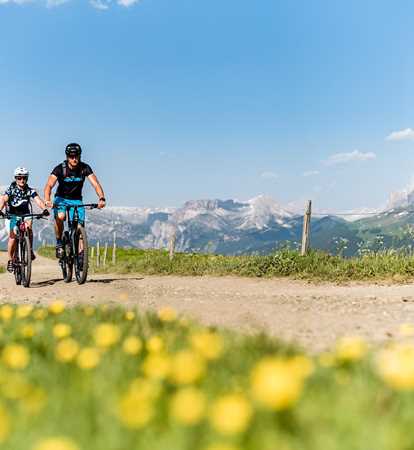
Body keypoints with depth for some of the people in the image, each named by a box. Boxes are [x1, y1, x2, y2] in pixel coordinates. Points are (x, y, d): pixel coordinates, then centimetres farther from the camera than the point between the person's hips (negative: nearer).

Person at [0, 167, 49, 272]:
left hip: (25, 215, 1)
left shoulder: (30, 191, -7)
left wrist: (44, 209, -42)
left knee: (29, 227, -31)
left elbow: (38, 200, -22)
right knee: (13, 236, -16)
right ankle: (10, 260, -1)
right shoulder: (10, 189, -9)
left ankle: (30, 250, -16)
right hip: (12, 216, 0)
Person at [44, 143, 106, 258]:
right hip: (61, 198, -1)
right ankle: (59, 243, -9)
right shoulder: (60, 168, -19)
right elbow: (49, 185, -29)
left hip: (76, 200, 2)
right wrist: (47, 200, -49)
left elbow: (95, 184, -23)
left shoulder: (85, 168, -15)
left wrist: (102, 198, -42)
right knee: (60, 217, -31)